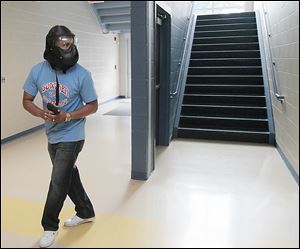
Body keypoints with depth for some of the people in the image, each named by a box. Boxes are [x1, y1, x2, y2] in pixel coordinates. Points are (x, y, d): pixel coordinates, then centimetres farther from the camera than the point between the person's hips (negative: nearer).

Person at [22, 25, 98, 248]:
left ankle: (50, 226, 25)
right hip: (52, 135, 6)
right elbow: (27, 100, 1)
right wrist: (42, 113, -20)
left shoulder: (82, 74, -18)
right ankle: (86, 212, 42)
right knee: (69, 175, 19)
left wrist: (67, 116, -23)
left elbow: (93, 106, -10)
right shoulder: (38, 71, -8)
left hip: (71, 136, -5)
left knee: (58, 183, 1)